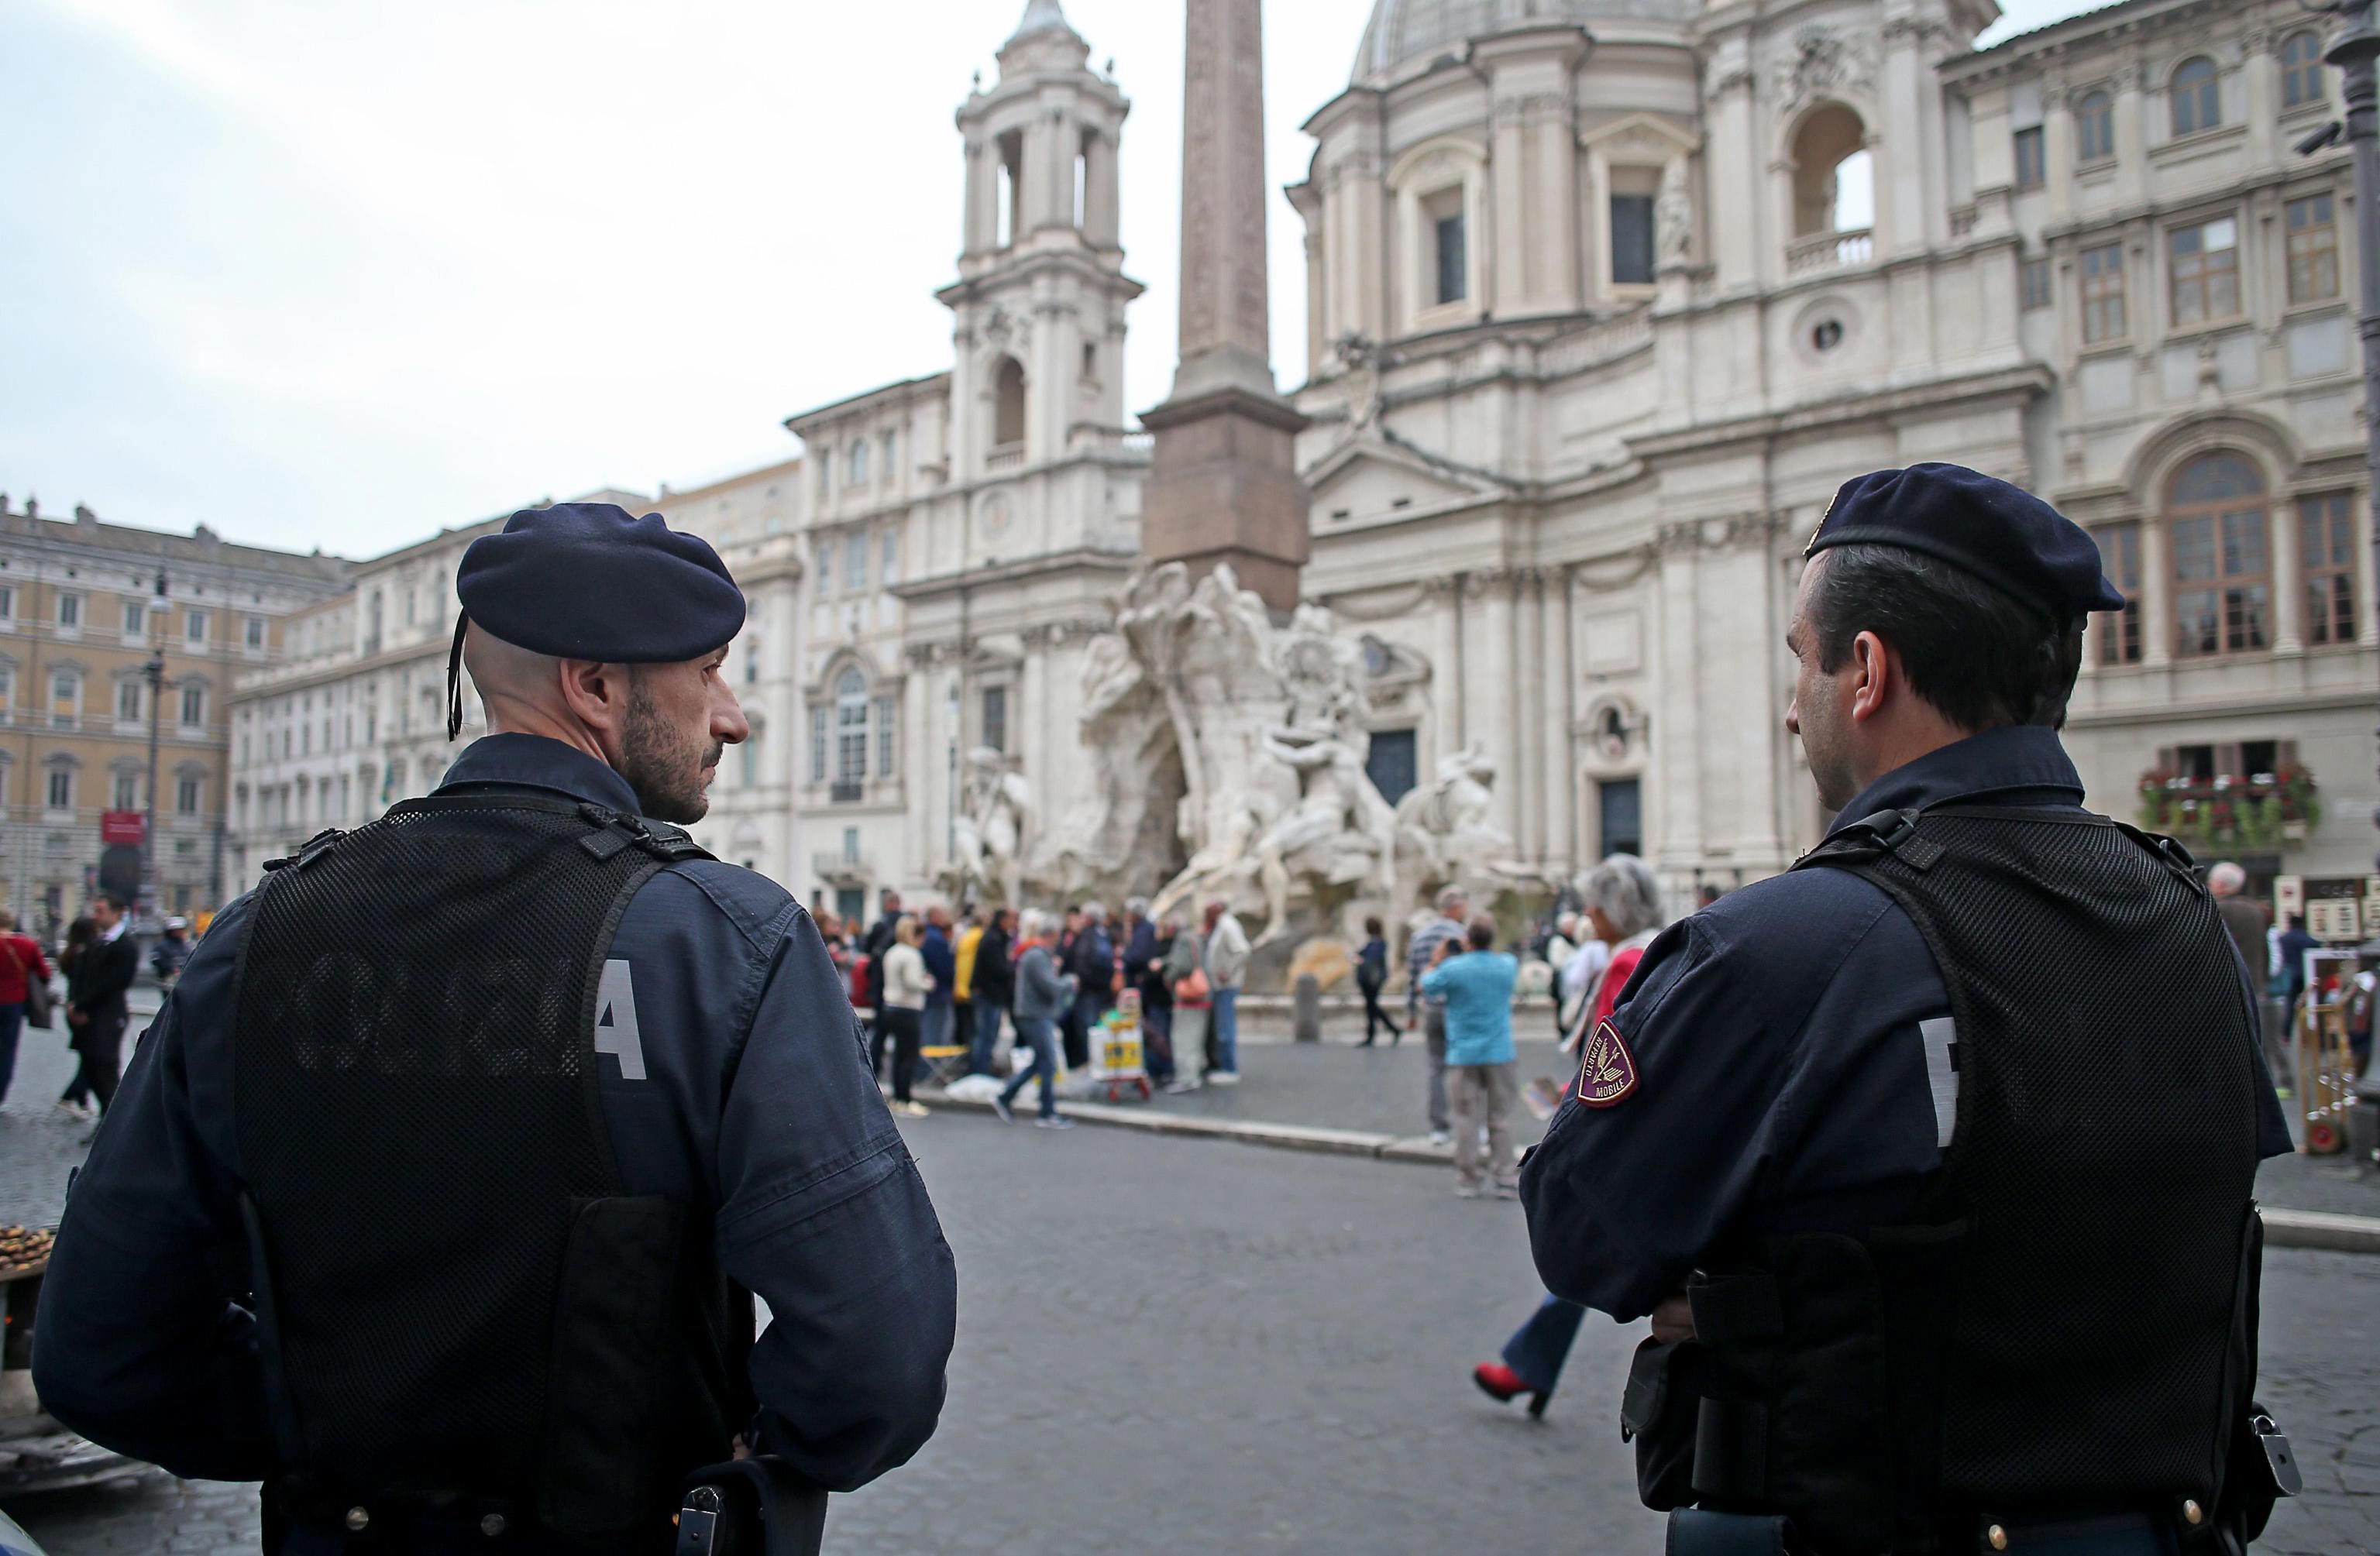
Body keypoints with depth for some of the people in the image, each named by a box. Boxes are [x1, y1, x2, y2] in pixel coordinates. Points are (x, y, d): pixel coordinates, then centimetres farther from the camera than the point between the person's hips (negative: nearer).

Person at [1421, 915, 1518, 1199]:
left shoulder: (1453, 968, -12)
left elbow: (1426, 986, 5)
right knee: (1499, 1118, 9)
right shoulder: (1507, 965, -5)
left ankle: (1469, 1181, 10)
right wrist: (1474, 952, 25)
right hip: (1498, 1053, 1)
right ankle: (1503, 1179, 8)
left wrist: (1438, 960, 19)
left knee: (1467, 1119, 6)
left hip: (1463, 1055, -1)